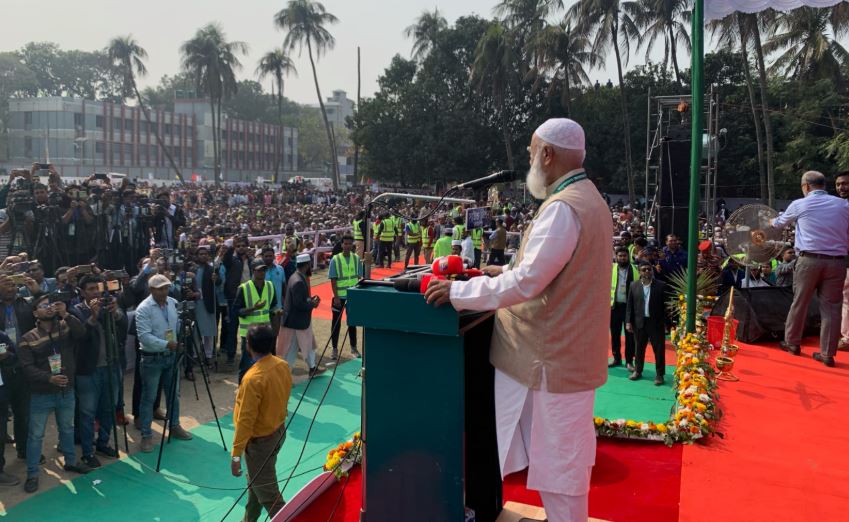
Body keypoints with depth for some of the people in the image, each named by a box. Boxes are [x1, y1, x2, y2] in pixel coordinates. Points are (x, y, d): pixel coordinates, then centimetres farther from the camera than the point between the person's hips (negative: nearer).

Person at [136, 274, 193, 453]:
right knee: (149, 397, 2)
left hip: (171, 355, 6)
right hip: (152, 359, -6)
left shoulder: (173, 302, 2)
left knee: (174, 393, 16)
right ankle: (146, 435, 13)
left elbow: (178, 325, 10)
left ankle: (175, 426, 32)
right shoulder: (143, 309, -18)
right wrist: (165, 344, -30)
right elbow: (144, 336, -25)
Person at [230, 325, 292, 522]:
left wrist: (236, 455, -18)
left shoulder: (253, 378, -30)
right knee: (255, 481, 26)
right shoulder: (283, 365, -6)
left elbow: (246, 420, -26)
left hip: (260, 440, -8)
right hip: (279, 431, 9)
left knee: (267, 493, 4)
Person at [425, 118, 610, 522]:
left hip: (557, 356, -10)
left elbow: (526, 284, -27)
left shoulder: (562, 208, -23)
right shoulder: (586, 198, 11)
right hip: (572, 351, 10)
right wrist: (508, 271, 16)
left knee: (558, 462, 3)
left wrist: (458, 292, -20)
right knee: (566, 457, 22)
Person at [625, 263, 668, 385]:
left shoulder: (661, 286, -3)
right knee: (639, 348, 12)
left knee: (659, 349, 2)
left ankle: (659, 374, 12)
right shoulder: (634, 285, 3)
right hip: (639, 322, 2)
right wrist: (628, 321, 0)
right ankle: (637, 371, 26)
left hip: (656, 323, -2)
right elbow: (630, 305, 5)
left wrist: (666, 323, -6)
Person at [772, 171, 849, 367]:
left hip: (809, 260, -1)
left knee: (799, 303, 12)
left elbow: (780, 223, 24)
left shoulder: (799, 205, 4)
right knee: (831, 307, 5)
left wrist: (772, 221, 45)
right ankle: (827, 354, 8)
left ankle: (792, 343, 25)